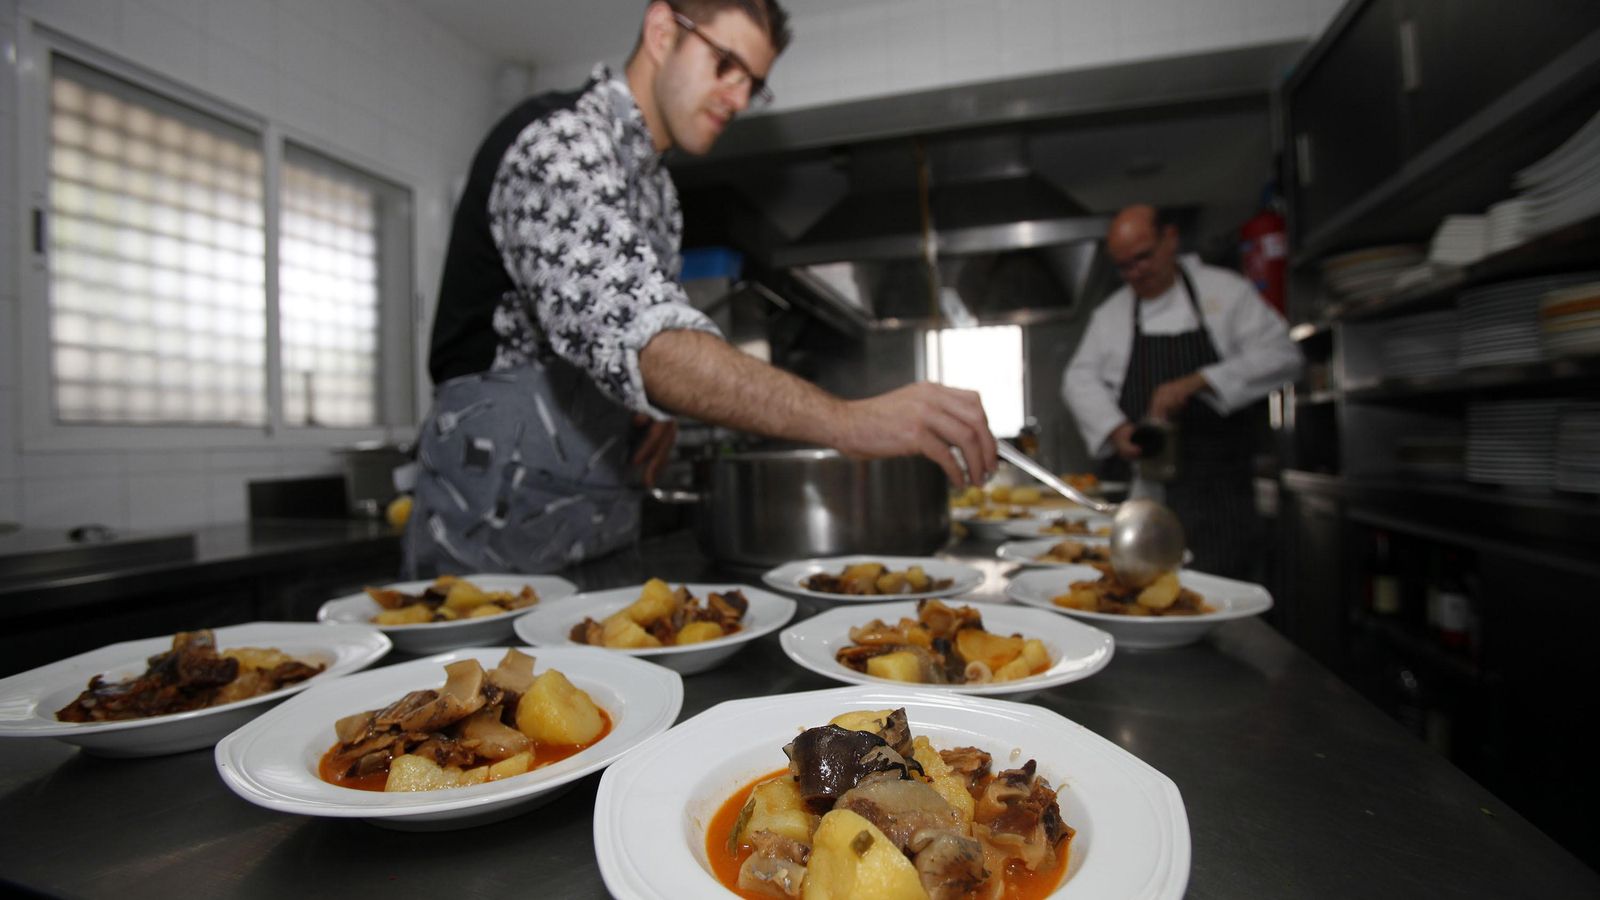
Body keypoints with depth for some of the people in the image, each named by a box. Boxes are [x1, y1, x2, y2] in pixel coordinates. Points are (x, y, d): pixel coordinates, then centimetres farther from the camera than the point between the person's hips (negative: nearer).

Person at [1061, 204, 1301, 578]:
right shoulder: (1110, 313, 9)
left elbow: (1280, 355, -7)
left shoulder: (1225, 291, 0)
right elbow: (1080, 378, 6)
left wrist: (1195, 382, -21)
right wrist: (1114, 428, -11)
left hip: (1218, 485, -2)